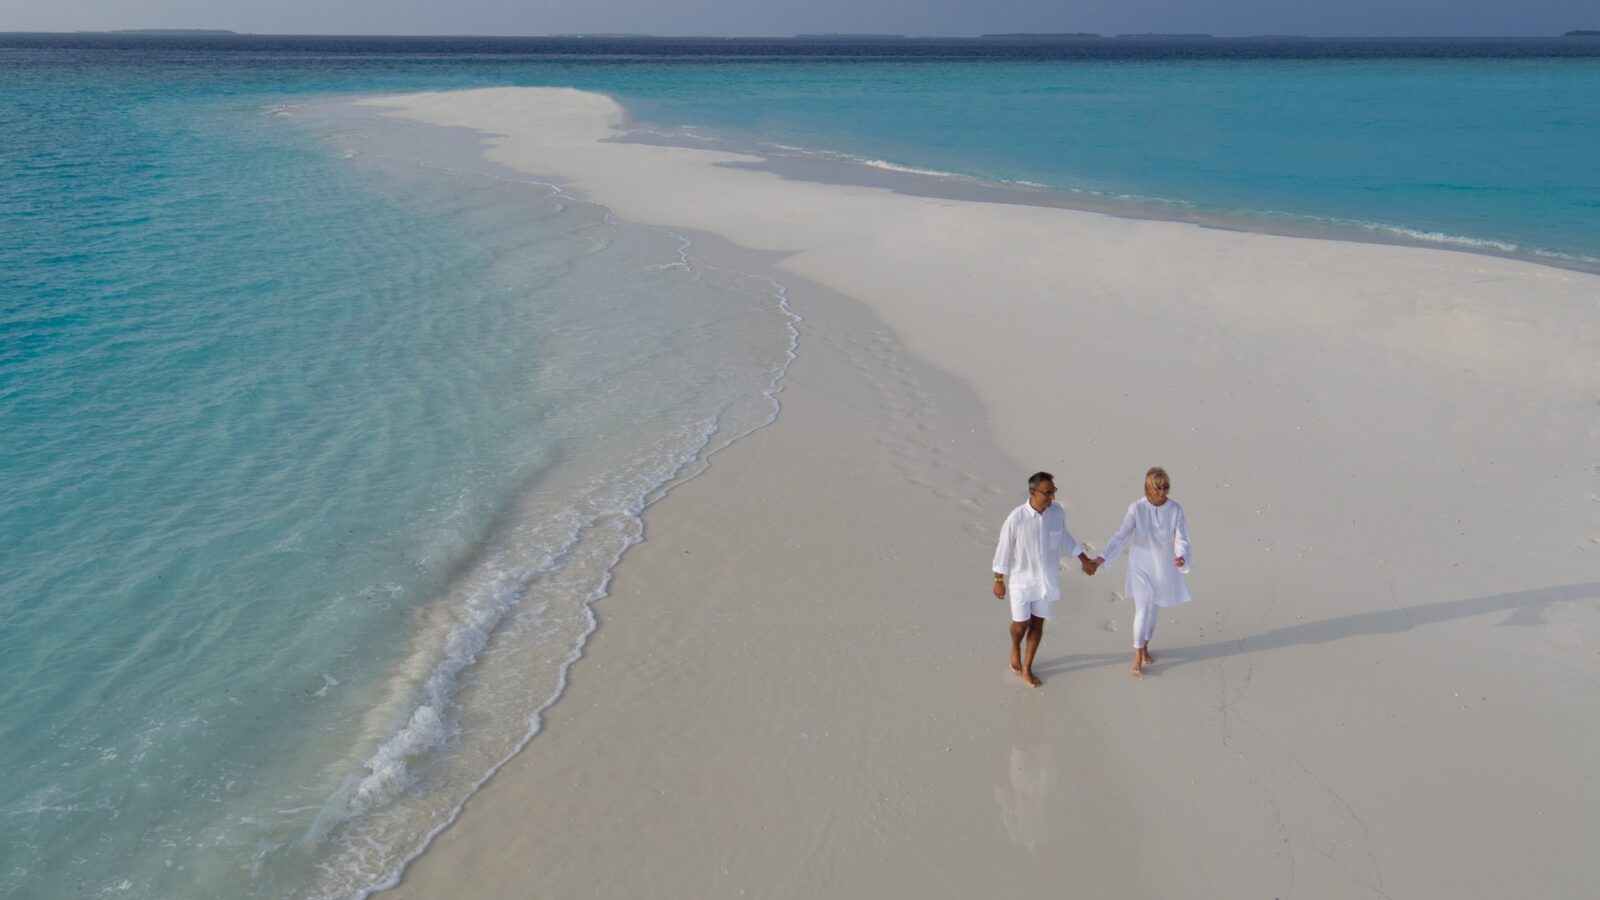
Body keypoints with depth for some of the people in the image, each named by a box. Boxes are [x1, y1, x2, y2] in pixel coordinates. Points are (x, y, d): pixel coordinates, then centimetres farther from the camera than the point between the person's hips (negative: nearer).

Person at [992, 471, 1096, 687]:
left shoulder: (1058, 513, -10)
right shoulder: (1016, 518, -23)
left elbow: (1066, 539, 10)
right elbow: (1004, 550, -12)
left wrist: (1085, 560, 11)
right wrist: (999, 581, -6)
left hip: (1047, 580, 4)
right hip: (1022, 580, -3)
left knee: (1038, 623, 12)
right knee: (1021, 623, 7)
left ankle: (1027, 669, 28)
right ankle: (1015, 649, 43)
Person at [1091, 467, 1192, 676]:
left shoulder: (1175, 509, -15)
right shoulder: (1136, 509, -19)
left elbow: (1181, 539, -16)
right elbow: (1121, 537, -17)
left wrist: (1181, 556, -38)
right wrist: (1101, 558, -28)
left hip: (1164, 568, 2)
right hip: (1141, 567, -2)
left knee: (1154, 609, 16)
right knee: (1143, 610, -5)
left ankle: (1146, 647, 37)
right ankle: (1138, 656, 9)